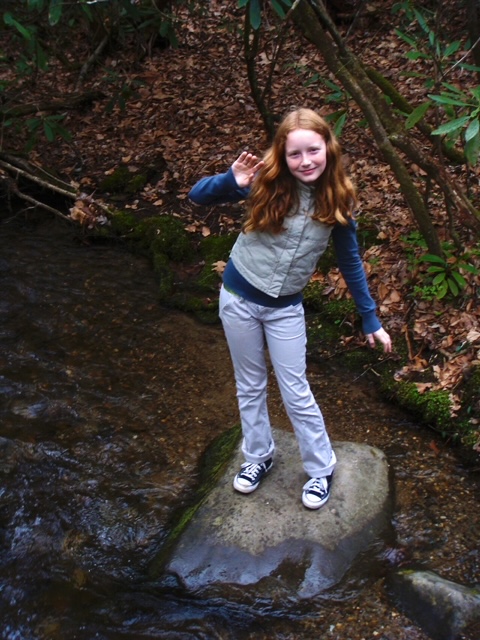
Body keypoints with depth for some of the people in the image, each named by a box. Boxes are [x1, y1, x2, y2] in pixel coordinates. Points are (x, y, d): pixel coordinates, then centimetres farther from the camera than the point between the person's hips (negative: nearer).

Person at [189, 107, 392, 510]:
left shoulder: (337, 200, -10)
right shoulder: (266, 184, -16)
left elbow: (350, 261, 1)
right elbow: (197, 196, -14)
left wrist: (370, 319, 3)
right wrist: (232, 180, -35)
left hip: (286, 309, 0)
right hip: (238, 298, 1)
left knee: (296, 393, 7)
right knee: (250, 385, 16)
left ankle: (321, 468, 28)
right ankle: (258, 456, 38)